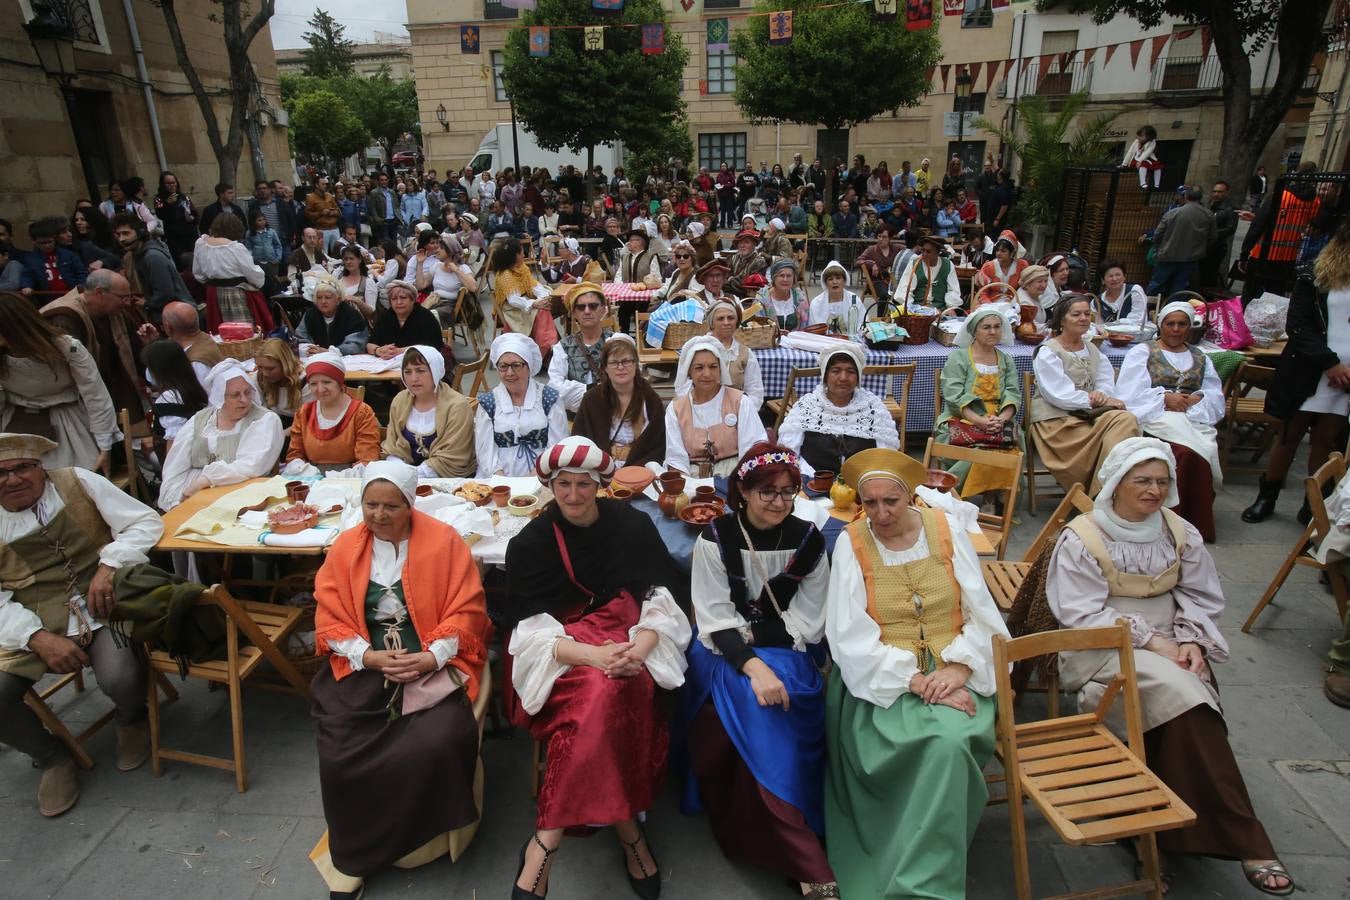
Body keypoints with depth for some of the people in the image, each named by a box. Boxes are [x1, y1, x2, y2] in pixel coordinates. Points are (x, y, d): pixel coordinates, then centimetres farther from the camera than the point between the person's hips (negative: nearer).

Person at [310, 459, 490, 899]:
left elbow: (466, 611, -6)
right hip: (363, 667, 3)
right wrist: (369, 656, -12)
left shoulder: (444, 541, -5)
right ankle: (353, 857, 7)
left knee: (435, 747, -25)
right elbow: (330, 619, 3)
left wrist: (431, 657, -17)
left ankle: (418, 838, 5)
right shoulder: (344, 547, 4)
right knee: (340, 756, -18)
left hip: (433, 667, -2)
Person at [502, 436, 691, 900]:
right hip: (558, 657, -1)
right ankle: (628, 832, -20)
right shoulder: (530, 542, -1)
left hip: (626, 641, 1)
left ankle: (545, 844, -21)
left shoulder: (633, 525, 2)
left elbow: (664, 595, -1)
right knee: (602, 694, -34)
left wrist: (638, 647, -21)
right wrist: (591, 655, -26)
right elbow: (528, 627, -9)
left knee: (606, 696, -33)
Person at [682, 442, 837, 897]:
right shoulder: (715, 539, -6)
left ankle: (762, 840, -10)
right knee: (757, 702, -30)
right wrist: (752, 665, -28)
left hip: (785, 654, 2)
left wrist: (753, 634, -14)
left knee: (762, 712, -29)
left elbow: (805, 624, 0)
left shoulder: (809, 541, -1)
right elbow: (715, 621, -11)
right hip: (724, 655, -1)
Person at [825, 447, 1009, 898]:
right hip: (885, 680, -2)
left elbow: (983, 616, 3)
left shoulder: (948, 530, 2)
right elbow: (852, 638, -10)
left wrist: (958, 668, -14)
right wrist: (917, 683, -19)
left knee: (950, 741, -29)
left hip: (953, 674, 2)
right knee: (946, 743, -29)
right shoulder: (851, 543, -4)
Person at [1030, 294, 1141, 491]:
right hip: (1057, 420, -7)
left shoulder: (1092, 349, 21)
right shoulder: (1047, 352, -3)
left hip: (1088, 414, 7)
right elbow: (1059, 395, -14)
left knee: (1126, 419, -23)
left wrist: (1101, 394, -12)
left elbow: (1106, 381, 11)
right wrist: (1095, 400, -16)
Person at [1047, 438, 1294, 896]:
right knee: (1179, 692, -30)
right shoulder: (1081, 537, -7)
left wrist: (1190, 641, -8)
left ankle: (1178, 828, -12)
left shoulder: (1181, 533, 10)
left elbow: (1202, 598, 12)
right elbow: (1082, 614, -11)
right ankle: (1242, 839, -21)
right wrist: (1150, 640, -18)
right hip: (1105, 650, -5)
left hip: (1169, 644, 5)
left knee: (1184, 703, -28)